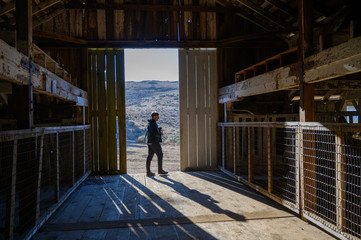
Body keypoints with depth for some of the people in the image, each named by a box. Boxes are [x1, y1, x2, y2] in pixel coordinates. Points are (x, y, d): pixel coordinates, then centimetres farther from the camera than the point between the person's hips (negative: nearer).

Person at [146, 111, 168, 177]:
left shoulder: (149, 123, 16)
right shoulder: (154, 124, -16)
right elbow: (156, 134, -24)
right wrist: (161, 134, -1)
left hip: (150, 142, 9)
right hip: (154, 142, -9)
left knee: (150, 156, 7)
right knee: (160, 155, 3)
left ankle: (148, 172, 7)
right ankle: (160, 170, 13)